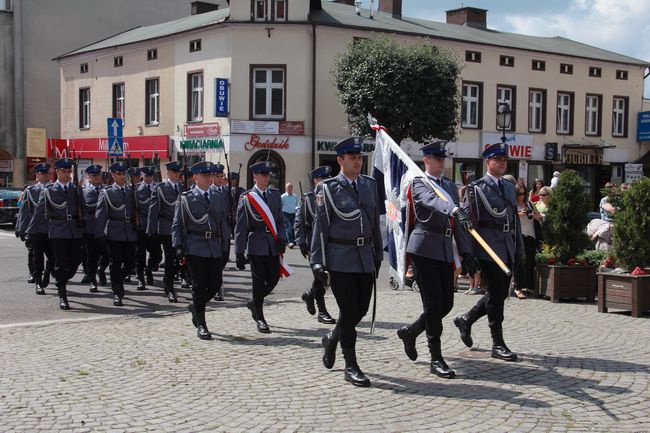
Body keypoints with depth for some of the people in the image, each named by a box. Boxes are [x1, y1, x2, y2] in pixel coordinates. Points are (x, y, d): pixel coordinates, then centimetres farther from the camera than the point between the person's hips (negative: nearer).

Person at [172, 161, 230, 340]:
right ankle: (201, 325, 8)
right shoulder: (186, 198, 1)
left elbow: (224, 223, 14)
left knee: (216, 283, 3)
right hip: (195, 247, -4)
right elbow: (177, 225, -1)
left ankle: (196, 307, 31)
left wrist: (225, 246, 10)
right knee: (199, 285, -2)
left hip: (215, 247, 4)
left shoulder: (219, 197, 12)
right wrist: (178, 247, -10)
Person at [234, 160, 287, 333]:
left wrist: (282, 238, -2)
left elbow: (280, 220, 14)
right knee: (259, 282, -1)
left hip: (273, 245, 4)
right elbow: (240, 227, -4)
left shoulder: (275, 195, 10)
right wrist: (239, 253, -6)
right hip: (256, 246, -4)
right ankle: (259, 318, 12)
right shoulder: (246, 198, -4)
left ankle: (254, 303, 31)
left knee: (273, 279, 5)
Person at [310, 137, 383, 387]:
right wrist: (317, 262, -10)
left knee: (361, 309, 10)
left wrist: (378, 254, 15)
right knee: (349, 311, -3)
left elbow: (375, 221, 16)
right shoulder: (328, 188, -4)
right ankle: (351, 367, 8)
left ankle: (332, 339, 38)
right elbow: (320, 226, -6)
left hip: (365, 256, 5)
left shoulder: (370, 185, 11)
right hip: (340, 258, -5)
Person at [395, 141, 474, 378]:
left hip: (445, 250, 7)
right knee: (433, 304, -6)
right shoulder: (419, 183, -4)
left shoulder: (451, 185, 17)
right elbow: (433, 200, -28)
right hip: (424, 248, -7)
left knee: (446, 303, 8)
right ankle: (436, 359, 3)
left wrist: (466, 252, 11)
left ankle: (410, 332, 31)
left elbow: (458, 223, 17)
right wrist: (456, 211, -46)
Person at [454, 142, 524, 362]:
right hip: (489, 248, -7)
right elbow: (467, 220, -8)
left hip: (507, 250, 7)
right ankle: (498, 344, 5)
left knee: (500, 293, 10)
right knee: (496, 294, -4)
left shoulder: (510, 187, 17)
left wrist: (519, 249, 15)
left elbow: (515, 218, 20)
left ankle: (466, 320, 30)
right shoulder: (476, 188, -5)